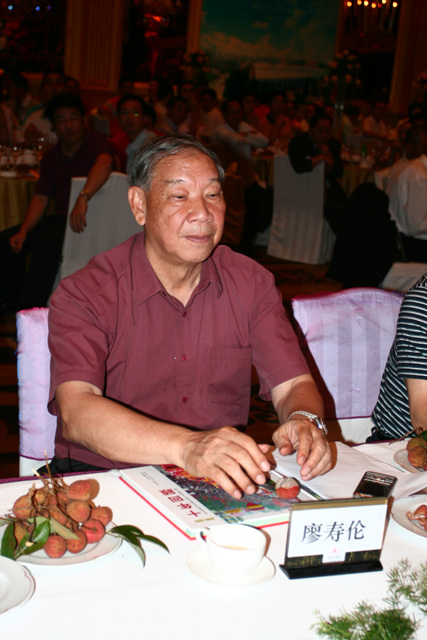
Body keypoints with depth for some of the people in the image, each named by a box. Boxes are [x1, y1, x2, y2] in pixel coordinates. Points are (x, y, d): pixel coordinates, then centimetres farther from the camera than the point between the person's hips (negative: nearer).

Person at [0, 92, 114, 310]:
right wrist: (23, 231, -5)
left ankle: (32, 307, -22)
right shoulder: (51, 157, 13)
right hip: (60, 218, 8)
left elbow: (104, 164, -33)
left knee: (46, 242, -32)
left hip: (89, 219, -8)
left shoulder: (96, 143, -9)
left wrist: (83, 198, -47)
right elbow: (41, 198, 10)